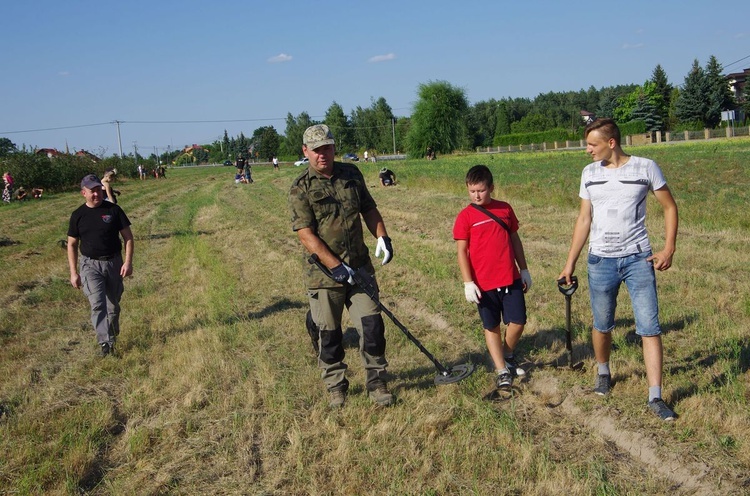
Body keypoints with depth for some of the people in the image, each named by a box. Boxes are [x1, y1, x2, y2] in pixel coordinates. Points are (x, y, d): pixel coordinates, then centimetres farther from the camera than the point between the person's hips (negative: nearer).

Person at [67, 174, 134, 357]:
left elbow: (128, 237, 0)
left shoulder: (113, 210, -2)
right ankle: (105, 343, -23)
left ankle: (112, 338, 29)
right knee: (97, 304, -17)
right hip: (90, 265, -1)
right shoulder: (78, 215, 0)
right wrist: (73, 272, 1)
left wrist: (128, 262, -11)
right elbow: (72, 244, 6)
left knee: (113, 305, 11)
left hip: (114, 263, 1)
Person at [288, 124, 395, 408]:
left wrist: (382, 237, -1)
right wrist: (336, 266, -21)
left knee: (372, 324, 2)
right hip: (324, 273, -3)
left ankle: (376, 381, 18)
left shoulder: (351, 174, 7)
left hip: (360, 267, 3)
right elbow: (306, 235, -14)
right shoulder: (300, 189, -8)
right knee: (328, 334, 7)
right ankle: (335, 385, 26)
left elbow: (368, 209, 16)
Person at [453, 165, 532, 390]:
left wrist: (524, 269, 15)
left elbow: (515, 239, 14)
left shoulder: (505, 209, 5)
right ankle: (501, 370, 18)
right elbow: (462, 251, -6)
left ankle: (507, 356, 28)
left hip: (511, 279, 3)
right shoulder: (465, 216, -5)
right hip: (483, 284, -2)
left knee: (517, 322, 1)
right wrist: (468, 283, -12)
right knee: (492, 327, 7)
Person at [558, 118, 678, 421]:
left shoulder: (645, 167, -4)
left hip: (638, 259, -2)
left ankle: (655, 397, 2)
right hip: (600, 261, 3)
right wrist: (570, 263, 9)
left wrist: (669, 249, -7)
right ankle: (603, 373, 38)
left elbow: (669, 207, 4)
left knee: (650, 327, -5)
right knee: (602, 326, 12)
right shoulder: (590, 173, 6)